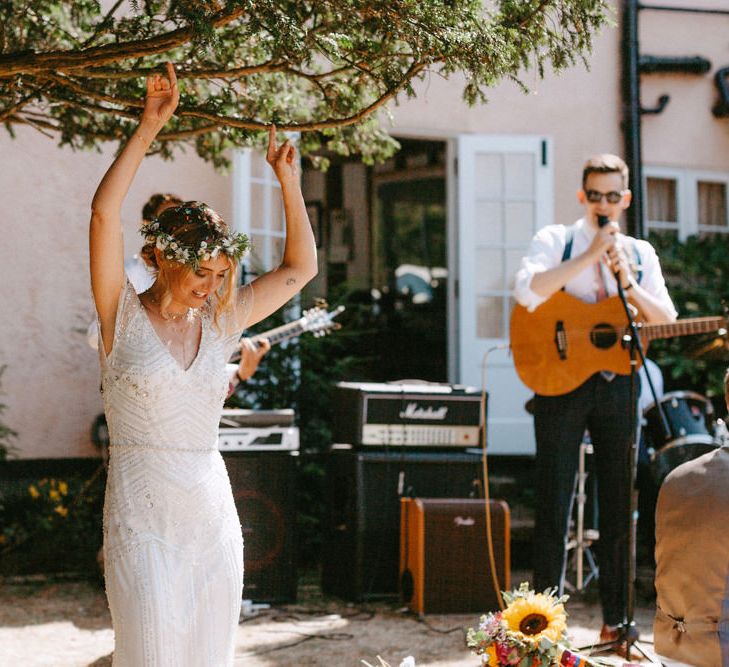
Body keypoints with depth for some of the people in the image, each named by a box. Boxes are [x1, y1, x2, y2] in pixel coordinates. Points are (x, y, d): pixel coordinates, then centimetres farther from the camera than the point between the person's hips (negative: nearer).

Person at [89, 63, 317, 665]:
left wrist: (288, 181, 8)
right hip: (142, 518, -5)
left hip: (212, 512, 5)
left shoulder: (220, 322, 9)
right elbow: (104, 213, -14)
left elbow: (301, 267, 16)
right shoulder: (124, 316, -2)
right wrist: (150, 126, -16)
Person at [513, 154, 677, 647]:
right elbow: (527, 291, -15)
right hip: (562, 381, -3)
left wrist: (628, 282, -10)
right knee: (554, 508, -2)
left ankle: (615, 619, 14)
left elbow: (667, 320, 5)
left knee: (618, 507, 6)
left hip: (618, 384, 3)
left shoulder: (641, 253, 14)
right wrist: (589, 256, -17)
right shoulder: (555, 240, 4)